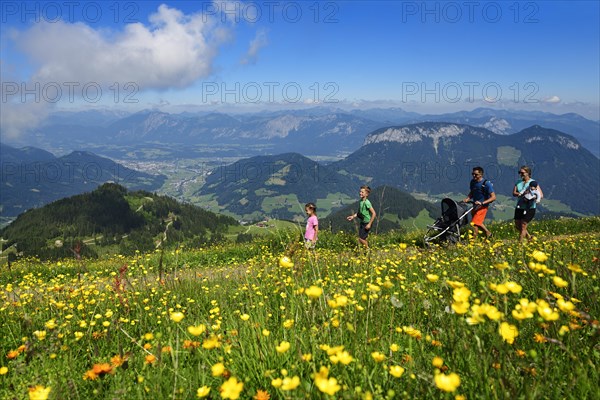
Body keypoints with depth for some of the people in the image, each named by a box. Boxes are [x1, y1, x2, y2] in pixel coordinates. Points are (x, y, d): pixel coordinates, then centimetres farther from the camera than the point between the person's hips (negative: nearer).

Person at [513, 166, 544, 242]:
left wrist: (531, 197, -26)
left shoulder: (533, 183, -5)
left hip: (529, 208, -6)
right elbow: (514, 193, -4)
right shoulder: (518, 183, 9)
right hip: (519, 208, 6)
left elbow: (541, 195, -10)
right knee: (517, 226, 11)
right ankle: (529, 237, 31)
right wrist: (521, 194, -22)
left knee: (523, 226, -6)